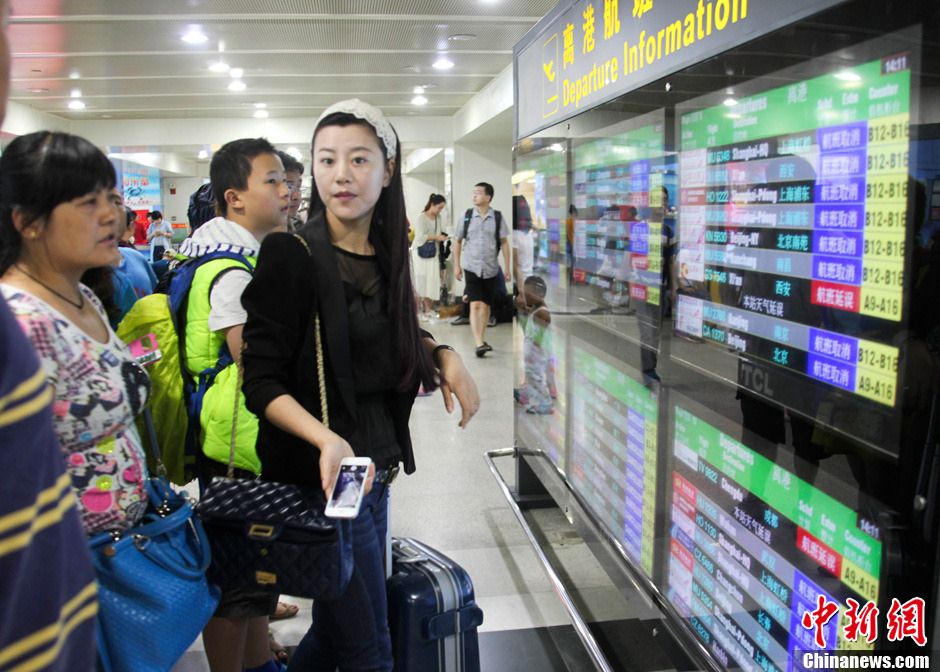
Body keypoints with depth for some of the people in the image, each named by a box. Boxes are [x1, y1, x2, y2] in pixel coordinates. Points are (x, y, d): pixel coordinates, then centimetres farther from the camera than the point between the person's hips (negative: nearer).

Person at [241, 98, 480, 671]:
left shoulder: (386, 255, 4)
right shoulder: (293, 256, -15)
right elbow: (263, 382, -15)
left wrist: (444, 356, 0)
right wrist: (326, 439, -32)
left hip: (377, 469, 7)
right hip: (322, 478, -6)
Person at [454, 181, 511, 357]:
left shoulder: (497, 218, 0)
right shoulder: (467, 216, 1)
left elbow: (504, 242, 4)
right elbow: (458, 241, 8)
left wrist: (507, 267, 1)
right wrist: (456, 265, 4)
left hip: (490, 268, 1)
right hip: (471, 267, -1)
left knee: (486, 306, 10)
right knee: (475, 305, -13)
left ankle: (481, 340, 26)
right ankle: (479, 344, -17)